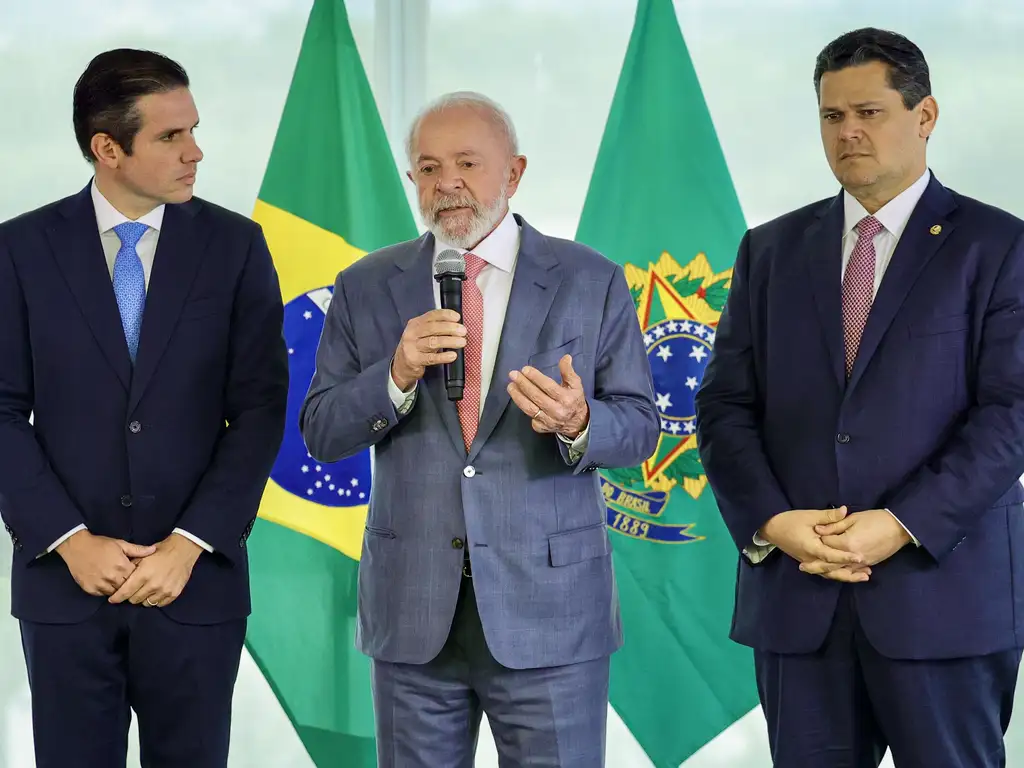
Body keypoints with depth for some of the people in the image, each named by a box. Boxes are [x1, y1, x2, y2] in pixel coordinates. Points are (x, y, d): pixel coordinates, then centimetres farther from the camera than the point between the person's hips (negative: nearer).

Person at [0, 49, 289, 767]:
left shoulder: (235, 246, 1)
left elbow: (260, 409, -2)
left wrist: (188, 546, -10)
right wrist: (71, 541, -10)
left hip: (196, 580, 0)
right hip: (64, 580, 0)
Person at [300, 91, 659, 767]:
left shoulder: (592, 282, 2)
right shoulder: (366, 288, 6)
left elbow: (639, 426, 2)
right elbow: (320, 433, 3)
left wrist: (579, 423, -21)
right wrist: (397, 375, -16)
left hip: (551, 609, -1)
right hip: (413, 610, 2)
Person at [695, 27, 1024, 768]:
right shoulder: (772, 251, 13)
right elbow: (726, 404, 9)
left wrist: (904, 526, -16)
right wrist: (770, 522, -8)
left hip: (944, 590, -3)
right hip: (797, 595, 3)